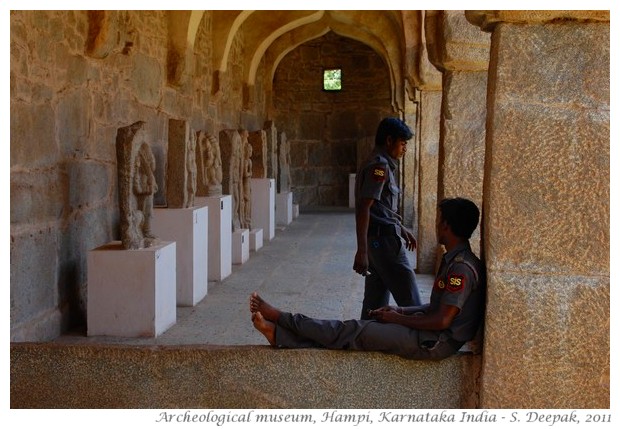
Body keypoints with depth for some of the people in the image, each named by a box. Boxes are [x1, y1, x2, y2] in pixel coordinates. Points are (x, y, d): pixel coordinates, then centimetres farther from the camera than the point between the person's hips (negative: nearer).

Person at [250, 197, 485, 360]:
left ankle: (280, 317, 0)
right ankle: (280, 335, 0)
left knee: (352, 332, -6)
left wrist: (397, 318, -12)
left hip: (436, 343, -9)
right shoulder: (454, 261, 12)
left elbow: (442, 320, -23)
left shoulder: (462, 267, -20)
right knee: (360, 327, 1)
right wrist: (399, 311, 10)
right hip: (433, 338, 9)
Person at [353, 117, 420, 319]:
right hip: (384, 240, -10)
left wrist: (400, 228, 31)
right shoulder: (379, 165, -14)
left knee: (375, 303, 13)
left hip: (378, 240, 10)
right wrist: (362, 251, -26)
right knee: (410, 303, -5)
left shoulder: (382, 165, 17)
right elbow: (364, 208, -22)